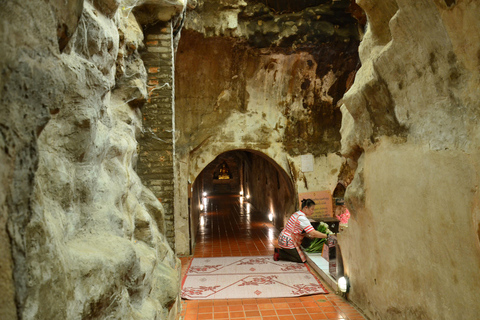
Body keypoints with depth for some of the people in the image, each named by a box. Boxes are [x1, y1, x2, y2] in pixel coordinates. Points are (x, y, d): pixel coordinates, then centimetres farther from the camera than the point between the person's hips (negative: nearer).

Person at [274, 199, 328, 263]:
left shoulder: (297, 214, 8)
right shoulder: (302, 218, -23)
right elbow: (313, 233, -27)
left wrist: (309, 235, 1)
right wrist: (327, 236, -17)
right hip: (288, 242, -10)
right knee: (301, 259, -3)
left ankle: (279, 250, 12)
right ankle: (279, 254, -2)